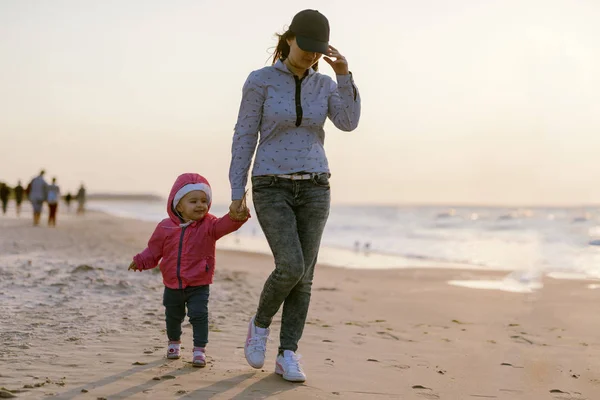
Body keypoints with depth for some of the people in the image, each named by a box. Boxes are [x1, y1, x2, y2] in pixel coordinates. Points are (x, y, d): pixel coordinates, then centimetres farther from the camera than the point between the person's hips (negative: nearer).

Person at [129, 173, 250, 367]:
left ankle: (199, 350, 1)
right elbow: (154, 250, 4)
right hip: (172, 285, 3)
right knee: (173, 316, 19)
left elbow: (224, 225, -32)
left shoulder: (209, 225, -11)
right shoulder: (166, 227, -7)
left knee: (199, 315, -11)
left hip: (198, 285, -2)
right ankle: (174, 343, 44)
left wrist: (235, 217, -53)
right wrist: (141, 261, -9)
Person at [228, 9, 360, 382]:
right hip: (272, 189, -3)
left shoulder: (325, 85, 6)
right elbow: (244, 137, -3)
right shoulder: (260, 80, -5)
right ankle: (261, 322, 10)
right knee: (291, 268, -18)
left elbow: (349, 123, -11)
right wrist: (237, 192, -5)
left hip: (313, 188, 4)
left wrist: (344, 73, -19)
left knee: (304, 276, -2)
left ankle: (287, 355, 8)